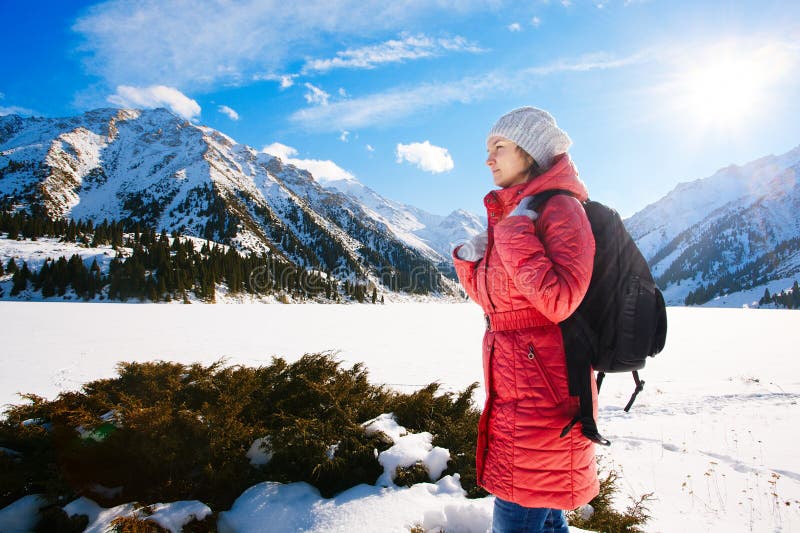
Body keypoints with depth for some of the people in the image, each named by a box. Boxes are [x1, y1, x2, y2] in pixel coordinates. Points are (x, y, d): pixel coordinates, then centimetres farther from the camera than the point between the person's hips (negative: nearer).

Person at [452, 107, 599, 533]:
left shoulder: (560, 208, -12)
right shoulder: (509, 214, 14)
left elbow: (558, 299, -26)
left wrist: (513, 232, -21)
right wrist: (470, 264, 2)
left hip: (543, 387, -9)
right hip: (512, 386, 9)